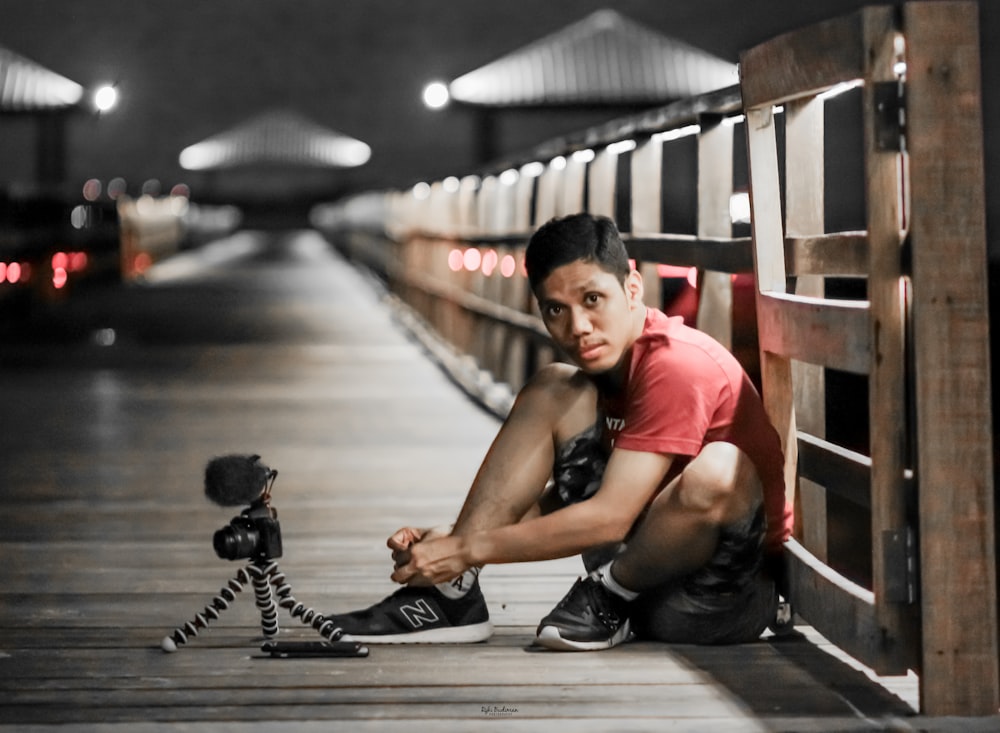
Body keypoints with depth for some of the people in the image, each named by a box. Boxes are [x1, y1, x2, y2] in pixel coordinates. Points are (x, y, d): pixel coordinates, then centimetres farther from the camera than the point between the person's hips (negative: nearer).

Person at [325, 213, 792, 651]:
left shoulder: (677, 365, -20)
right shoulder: (603, 362, 8)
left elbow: (608, 517, -25)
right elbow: (561, 501, 10)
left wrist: (470, 549, -20)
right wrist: (452, 540, -6)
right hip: (641, 562, 8)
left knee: (719, 469, -41)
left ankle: (609, 597, -12)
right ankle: (451, 594, -9)